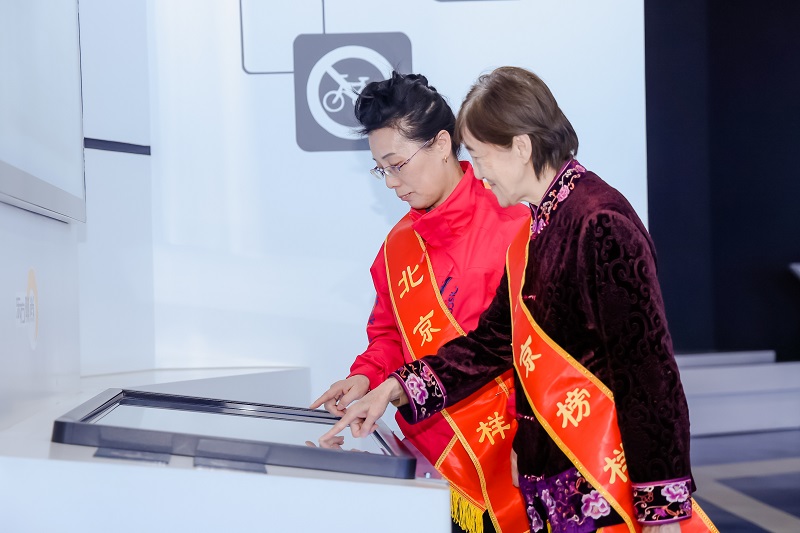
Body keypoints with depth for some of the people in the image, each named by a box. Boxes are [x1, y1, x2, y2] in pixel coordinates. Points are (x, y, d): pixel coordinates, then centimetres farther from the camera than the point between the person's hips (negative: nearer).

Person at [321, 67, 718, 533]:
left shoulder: (601, 223, -18)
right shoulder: (535, 231, 10)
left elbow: (647, 370, -20)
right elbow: (494, 338, 15)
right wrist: (395, 389, 10)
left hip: (603, 486, -8)